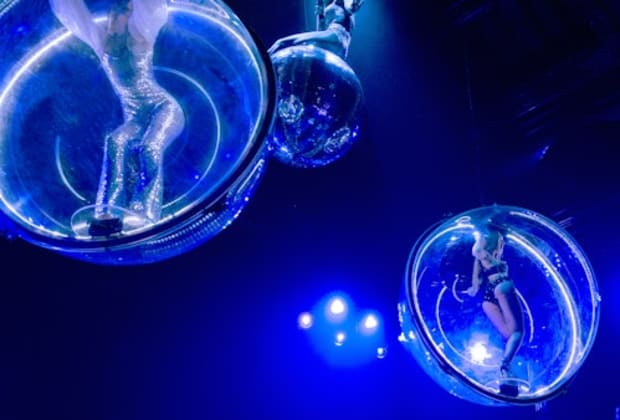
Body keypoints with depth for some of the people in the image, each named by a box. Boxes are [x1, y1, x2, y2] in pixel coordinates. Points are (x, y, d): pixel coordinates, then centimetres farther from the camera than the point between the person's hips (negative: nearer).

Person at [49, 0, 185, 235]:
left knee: (149, 148, -32)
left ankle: (144, 215, -36)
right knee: (115, 143, -27)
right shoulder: (101, 40, 9)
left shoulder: (139, 34, -4)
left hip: (164, 108, -4)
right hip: (135, 119, 4)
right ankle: (108, 212, -35)